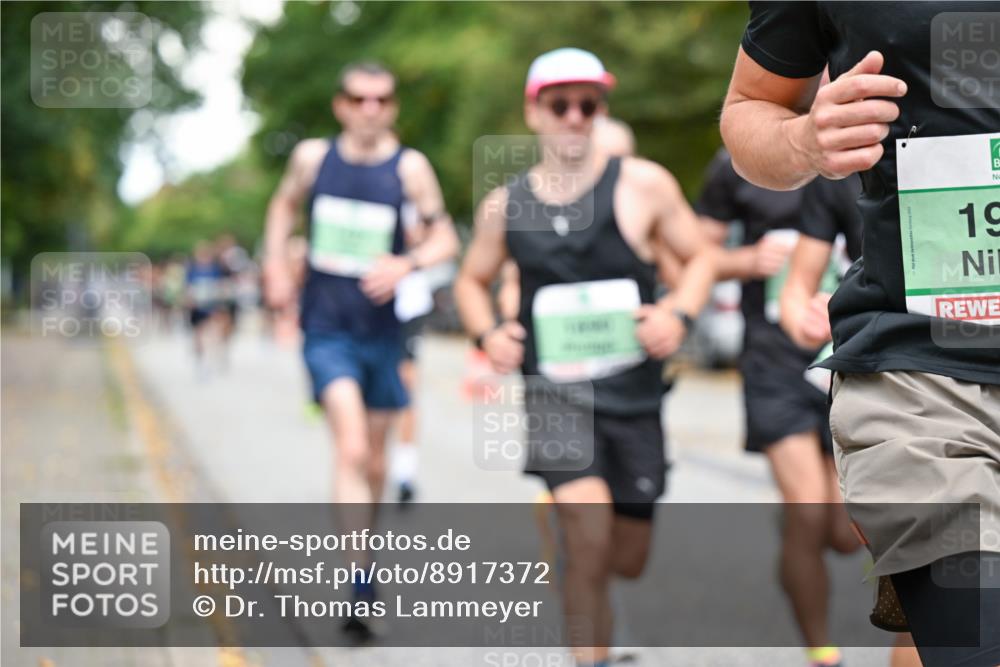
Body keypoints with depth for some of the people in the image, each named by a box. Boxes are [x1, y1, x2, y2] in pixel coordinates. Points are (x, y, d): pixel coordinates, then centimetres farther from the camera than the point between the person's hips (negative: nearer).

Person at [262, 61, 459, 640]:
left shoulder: (409, 167, -6)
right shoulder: (312, 157, 0)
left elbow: (446, 239, -4)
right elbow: (286, 203, 20)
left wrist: (407, 264, -23)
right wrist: (276, 261, 7)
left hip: (382, 330, 1)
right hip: (326, 330, -1)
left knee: (374, 458, 16)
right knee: (352, 449, -19)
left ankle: (365, 538, 44)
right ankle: (360, 582, -20)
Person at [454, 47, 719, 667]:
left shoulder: (642, 185, -4)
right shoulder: (504, 205, 3)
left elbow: (701, 255, 5)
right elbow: (473, 281, 18)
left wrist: (679, 313, -14)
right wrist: (487, 333, -2)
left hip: (634, 391, 1)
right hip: (555, 389, -1)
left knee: (627, 560, 11)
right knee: (589, 538, -22)